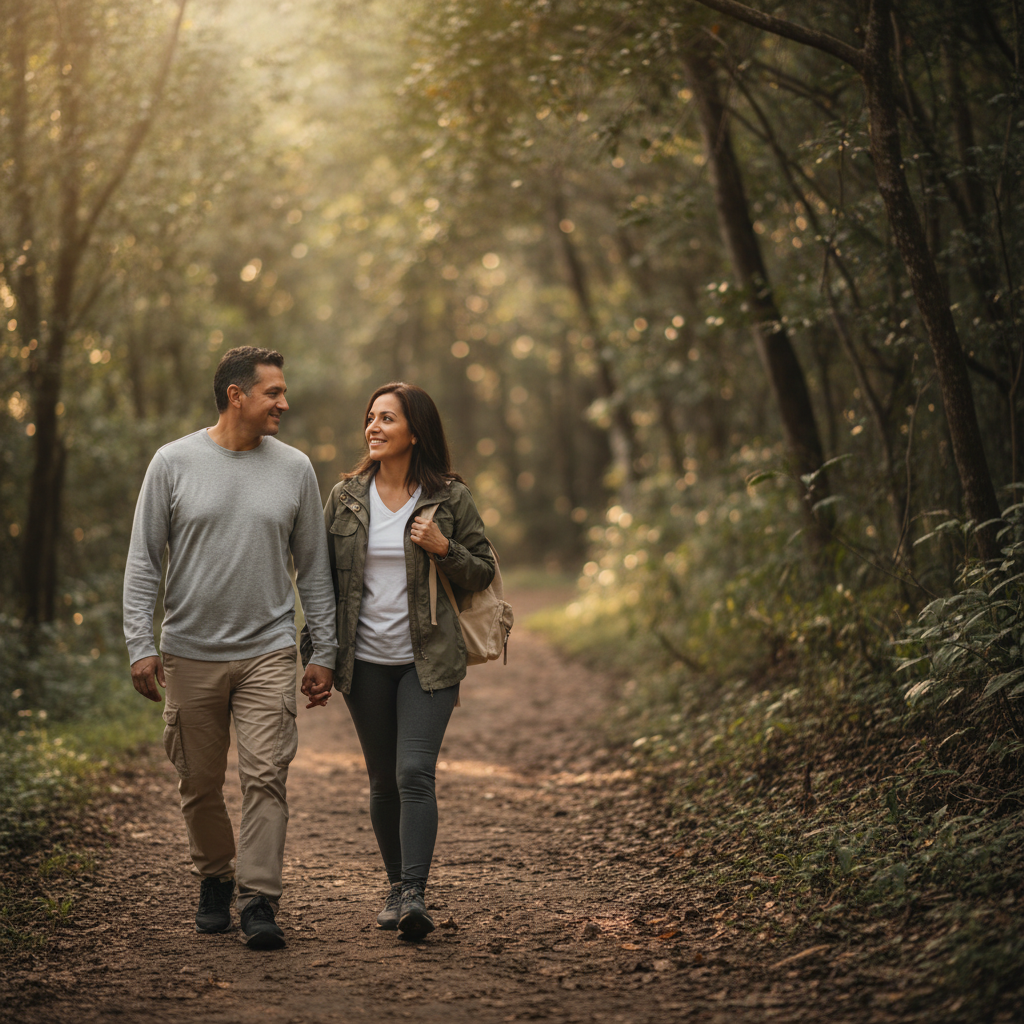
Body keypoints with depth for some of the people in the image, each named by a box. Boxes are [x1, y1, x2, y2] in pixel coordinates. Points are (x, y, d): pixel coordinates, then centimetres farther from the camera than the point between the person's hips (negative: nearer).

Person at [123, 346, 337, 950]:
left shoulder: (294, 468, 5)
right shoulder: (175, 463, 0)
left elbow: (314, 568, 10)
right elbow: (144, 561, 2)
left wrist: (324, 652, 5)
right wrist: (140, 645, -6)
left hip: (268, 652, 0)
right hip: (190, 653, 0)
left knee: (266, 777, -10)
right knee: (200, 785, 9)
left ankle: (258, 901, -8)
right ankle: (215, 880, 29)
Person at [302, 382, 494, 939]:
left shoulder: (449, 497, -1)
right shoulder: (345, 497, 5)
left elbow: (483, 573, 4)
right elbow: (325, 580, 10)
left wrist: (443, 548, -15)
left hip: (428, 661, -3)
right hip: (365, 661, 3)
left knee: (415, 773, -14)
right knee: (383, 779, 10)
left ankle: (415, 894, -15)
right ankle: (396, 885, 25)